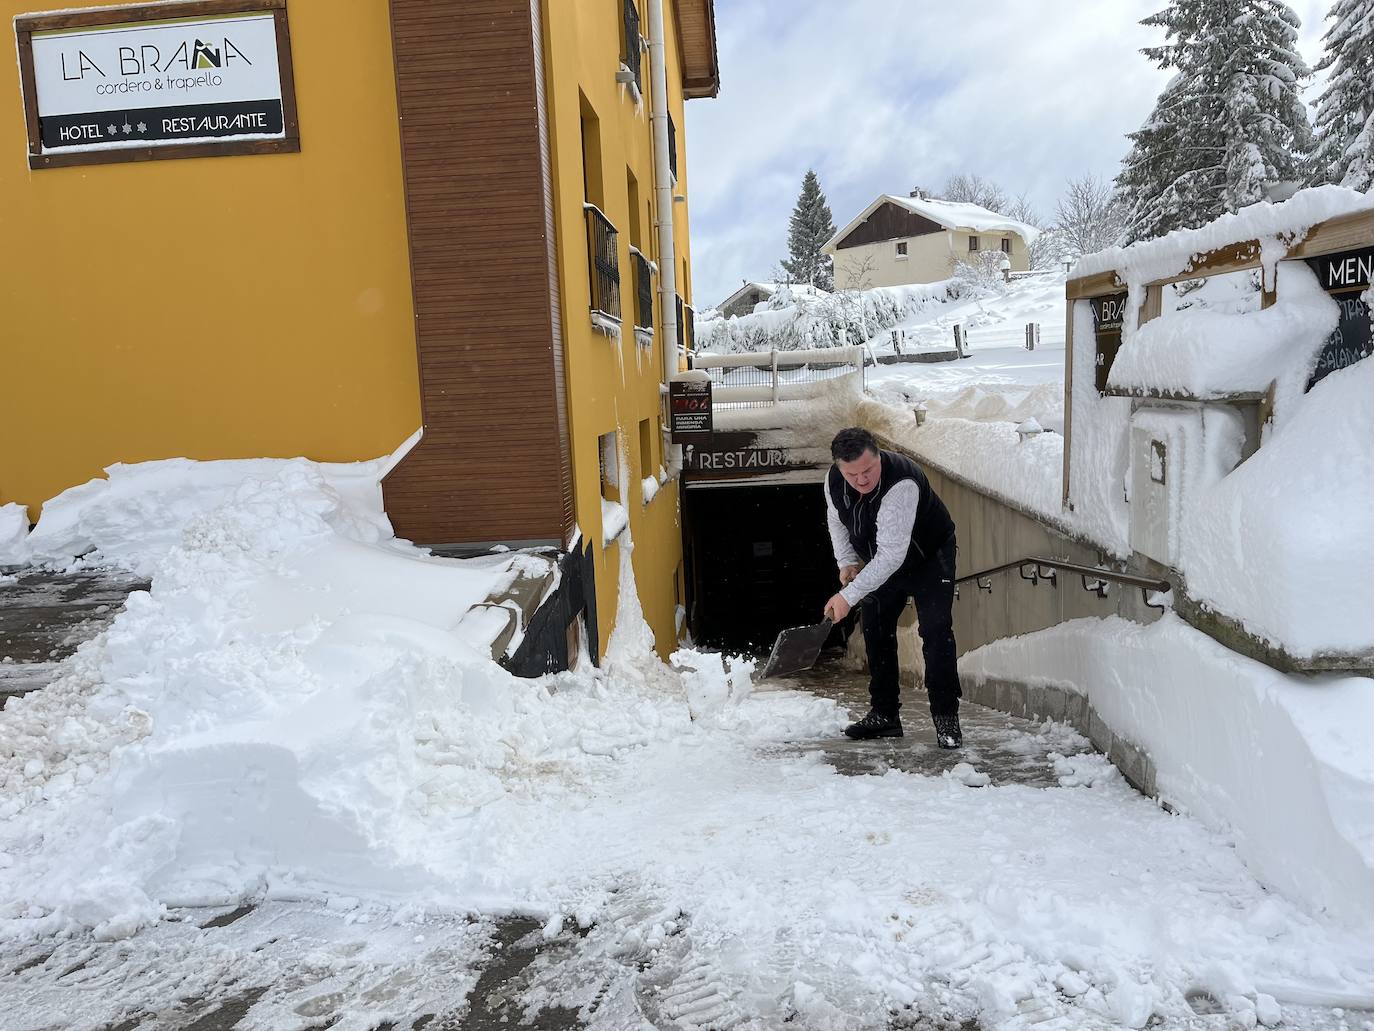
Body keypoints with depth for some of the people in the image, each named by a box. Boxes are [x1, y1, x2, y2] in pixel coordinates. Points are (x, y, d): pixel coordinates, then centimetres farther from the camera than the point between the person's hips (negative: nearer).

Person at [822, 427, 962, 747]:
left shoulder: (902, 484, -41)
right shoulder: (833, 480, -18)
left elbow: (892, 554, -43)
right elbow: (835, 519, 6)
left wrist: (848, 595, -44)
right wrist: (846, 562, -5)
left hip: (928, 557, -6)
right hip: (879, 562, 7)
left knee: (935, 632, -16)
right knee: (875, 631, 7)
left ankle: (946, 718, -7)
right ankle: (884, 714, 18)